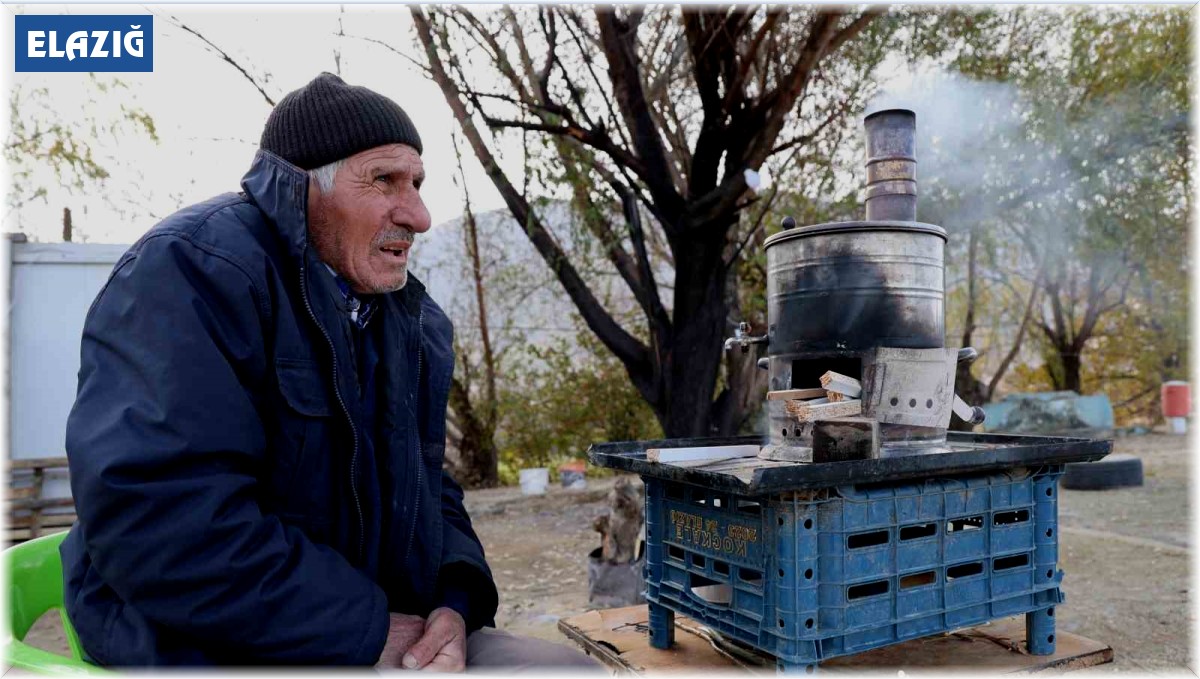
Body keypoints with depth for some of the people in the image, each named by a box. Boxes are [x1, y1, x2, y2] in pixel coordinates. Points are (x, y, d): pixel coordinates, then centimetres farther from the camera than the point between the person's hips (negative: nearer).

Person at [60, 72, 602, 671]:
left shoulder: (412, 322, 9)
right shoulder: (189, 271, -14)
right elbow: (156, 522, -25)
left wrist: (456, 603, -9)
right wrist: (371, 634, -20)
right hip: (221, 649, -7)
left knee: (573, 665, 0)